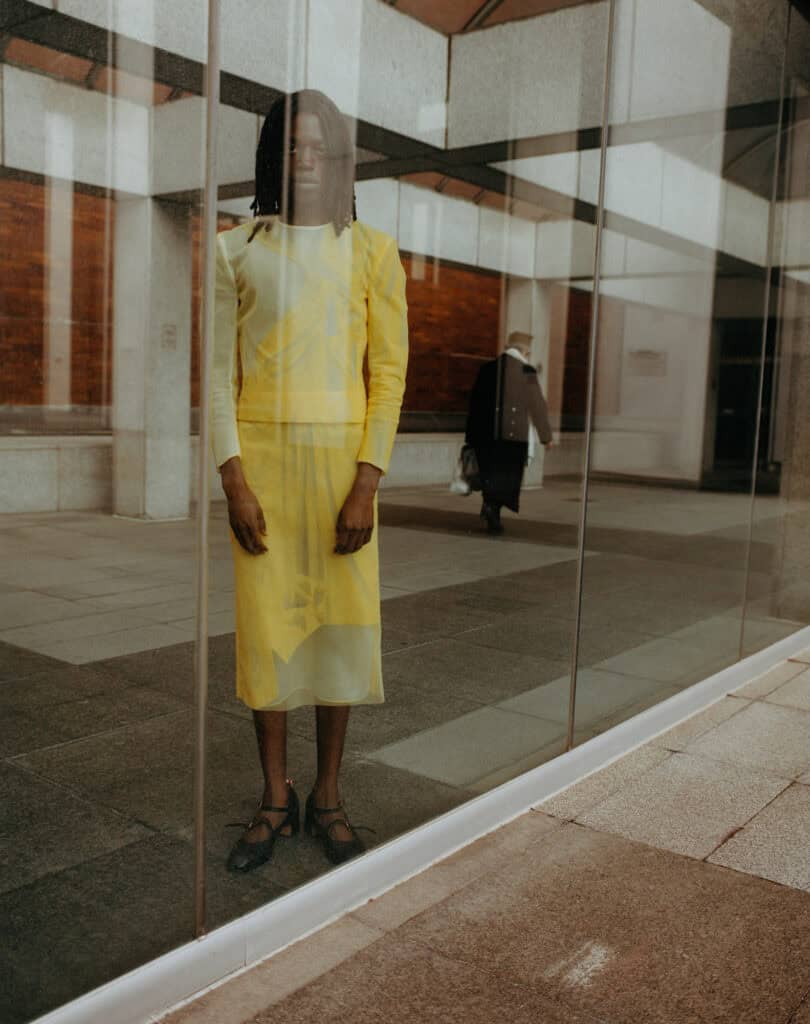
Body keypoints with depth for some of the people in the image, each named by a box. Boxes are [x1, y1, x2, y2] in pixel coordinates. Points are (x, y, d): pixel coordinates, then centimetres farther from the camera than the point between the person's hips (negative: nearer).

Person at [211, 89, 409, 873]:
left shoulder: (370, 251, 6)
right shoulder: (236, 249, 7)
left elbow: (389, 372, 0)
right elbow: (219, 370, 2)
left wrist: (367, 484, -9)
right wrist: (233, 479, -9)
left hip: (343, 458, 0)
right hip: (260, 456, 0)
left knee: (341, 623, 3)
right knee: (264, 624, 2)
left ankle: (327, 795, 19)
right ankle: (275, 799, 18)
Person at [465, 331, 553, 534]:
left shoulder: (487, 368, 8)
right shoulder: (526, 372, -3)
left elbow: (474, 401, 10)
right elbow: (537, 406, -1)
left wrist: (471, 436, 16)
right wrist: (546, 436, 9)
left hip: (486, 433, 4)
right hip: (514, 434, -3)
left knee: (490, 473, 12)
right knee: (508, 475, 4)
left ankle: (493, 519, 10)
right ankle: (492, 506, -18)